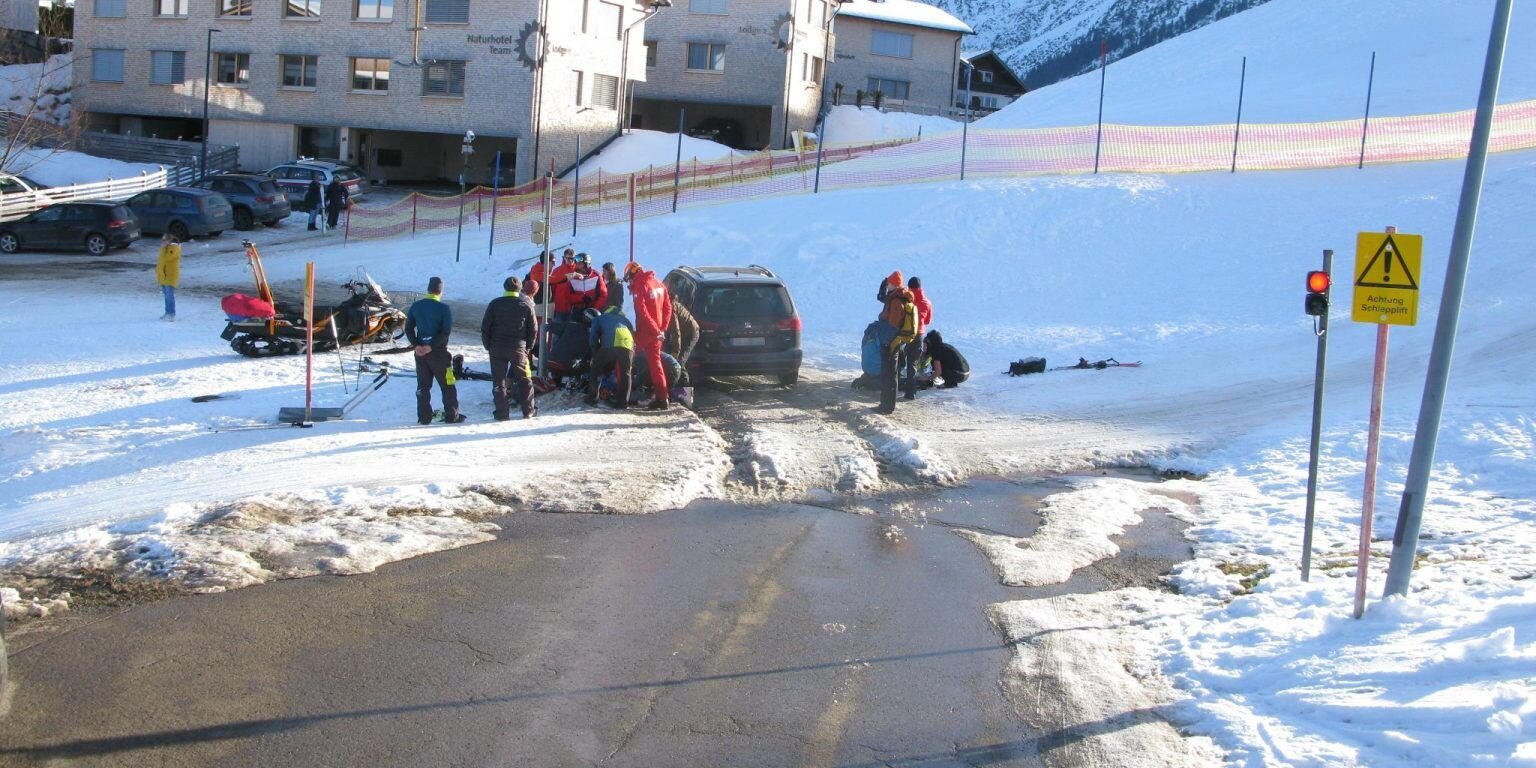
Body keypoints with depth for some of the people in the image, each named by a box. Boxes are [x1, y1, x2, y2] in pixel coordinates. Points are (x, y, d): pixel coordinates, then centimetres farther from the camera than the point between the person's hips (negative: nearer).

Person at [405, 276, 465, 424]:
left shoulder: (415, 307, 4)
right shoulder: (444, 308, -10)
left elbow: (408, 328, 3)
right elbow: (446, 332, -17)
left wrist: (416, 345, -5)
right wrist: (432, 347, -16)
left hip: (420, 352, 4)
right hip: (439, 352, -4)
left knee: (423, 386, 10)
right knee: (447, 386, 4)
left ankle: (424, 417, 8)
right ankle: (451, 416, 4)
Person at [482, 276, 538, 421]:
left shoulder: (494, 304, -2)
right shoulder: (526, 305, 0)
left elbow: (485, 327, 0)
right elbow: (533, 328, 4)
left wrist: (488, 345, 11)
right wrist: (528, 346, 15)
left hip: (497, 347, 0)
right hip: (518, 348, 0)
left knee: (498, 380, 5)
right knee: (524, 379, 12)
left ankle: (502, 412, 1)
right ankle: (528, 411, 12)